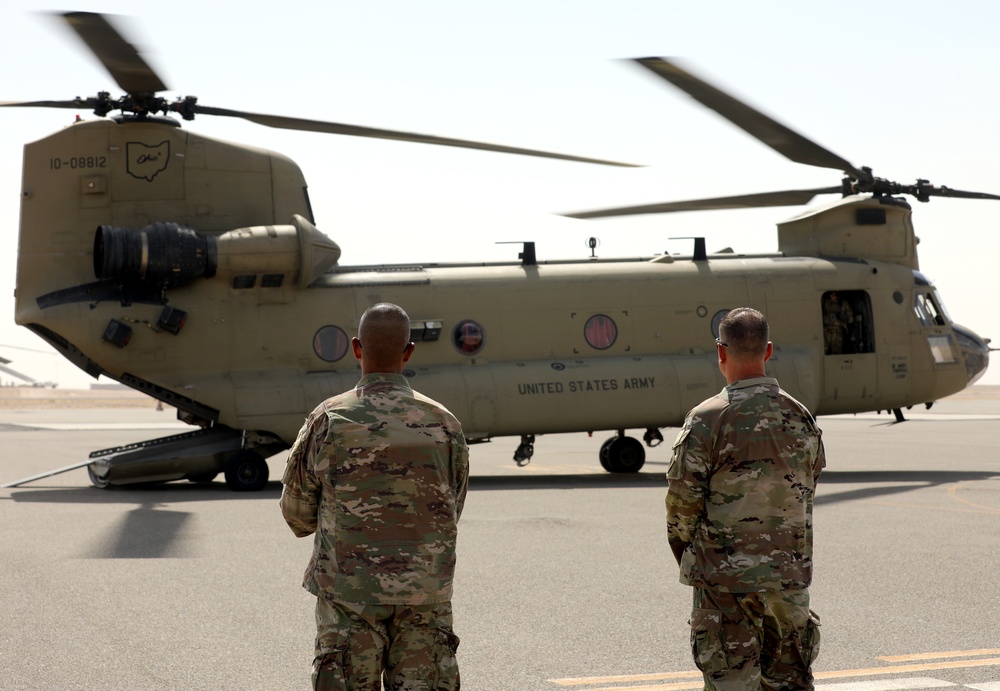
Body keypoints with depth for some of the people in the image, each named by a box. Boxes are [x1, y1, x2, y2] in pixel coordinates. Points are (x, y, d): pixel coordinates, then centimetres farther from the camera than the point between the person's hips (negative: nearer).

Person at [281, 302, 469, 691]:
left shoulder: (329, 421, -7)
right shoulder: (443, 425, -2)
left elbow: (297, 513, 2)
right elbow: (452, 511, 10)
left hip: (348, 590, -1)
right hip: (426, 596, 1)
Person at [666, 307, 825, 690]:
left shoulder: (707, 419, -13)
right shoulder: (801, 418, 3)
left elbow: (683, 501, -10)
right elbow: (807, 490, 12)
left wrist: (687, 551, 7)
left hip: (725, 576, -4)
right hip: (790, 573, 4)